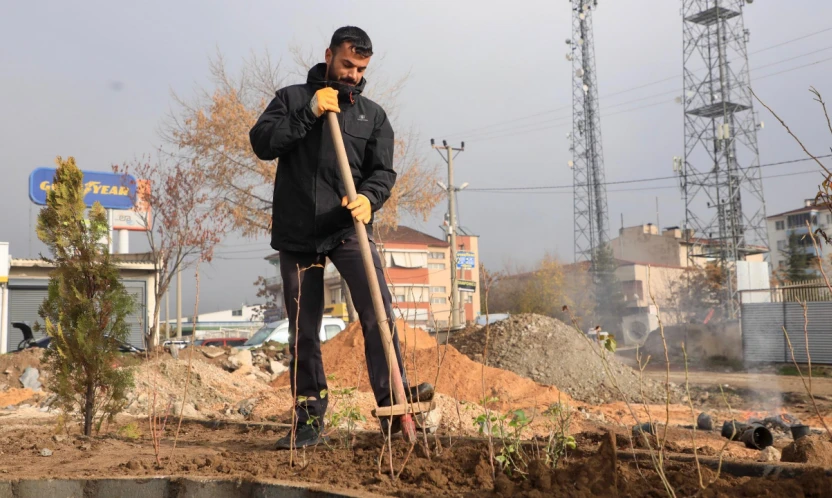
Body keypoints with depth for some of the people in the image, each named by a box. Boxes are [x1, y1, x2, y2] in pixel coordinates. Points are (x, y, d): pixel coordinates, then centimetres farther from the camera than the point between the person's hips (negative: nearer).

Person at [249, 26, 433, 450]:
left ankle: (392, 401, -17)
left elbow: (383, 170, 1)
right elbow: (261, 142, -6)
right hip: (297, 234, 0)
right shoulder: (292, 98, 8)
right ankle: (309, 420, 15)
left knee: (377, 308, -20)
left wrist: (368, 197, -20)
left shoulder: (373, 115, 11)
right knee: (303, 331, 5)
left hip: (349, 229, 0)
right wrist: (309, 113, -14)